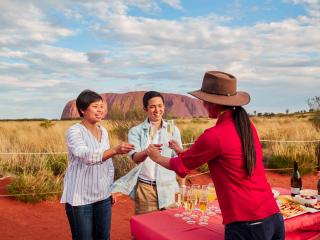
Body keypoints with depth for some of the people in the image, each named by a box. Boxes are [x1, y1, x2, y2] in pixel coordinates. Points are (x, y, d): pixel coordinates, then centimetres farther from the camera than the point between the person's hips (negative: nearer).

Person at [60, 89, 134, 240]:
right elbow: (86, 156, -30)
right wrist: (115, 150, -41)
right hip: (80, 198, -6)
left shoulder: (103, 131, 7)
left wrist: (111, 188, 15)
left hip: (103, 196, 6)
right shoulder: (74, 131, -12)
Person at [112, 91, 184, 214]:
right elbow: (135, 158, -16)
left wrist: (183, 186, 1)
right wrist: (147, 151, -37)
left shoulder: (173, 130, 2)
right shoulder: (136, 131, -3)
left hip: (168, 187, 2)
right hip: (145, 187, -1)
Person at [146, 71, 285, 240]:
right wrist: (184, 152, 28)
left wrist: (157, 157, 18)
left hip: (247, 224, -7)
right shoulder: (246, 126, 4)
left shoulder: (215, 136, -17)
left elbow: (181, 166, 0)